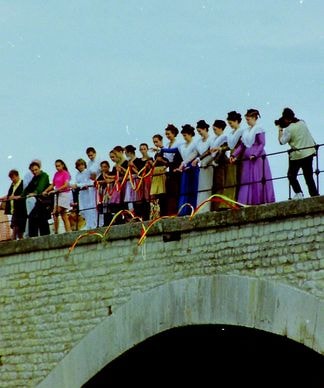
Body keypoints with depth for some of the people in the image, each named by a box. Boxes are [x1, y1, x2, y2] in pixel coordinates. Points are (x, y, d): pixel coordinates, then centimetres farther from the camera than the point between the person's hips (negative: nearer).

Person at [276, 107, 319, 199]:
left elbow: (282, 141, -10)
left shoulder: (288, 129, -18)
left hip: (297, 155, -6)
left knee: (291, 175, 11)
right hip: (309, 153, 6)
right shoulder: (302, 122, 3)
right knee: (309, 176, 11)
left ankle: (298, 193, -2)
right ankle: (315, 195, 8)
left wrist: (280, 129, -3)